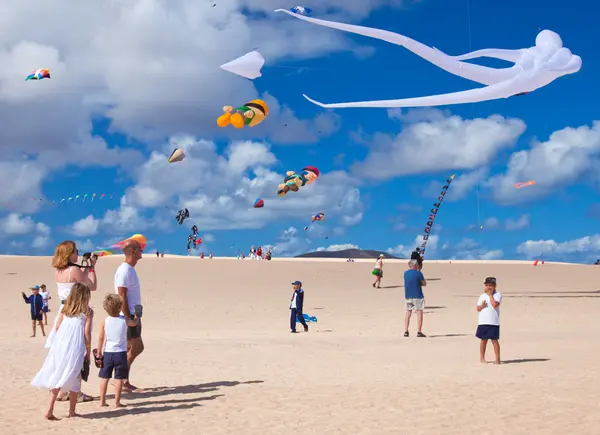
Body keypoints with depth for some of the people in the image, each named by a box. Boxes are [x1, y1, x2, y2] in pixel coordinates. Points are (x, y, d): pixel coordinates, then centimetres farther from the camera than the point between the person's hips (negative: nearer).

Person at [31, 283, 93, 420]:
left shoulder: (65, 309, 13)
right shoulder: (87, 311, 0)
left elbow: (57, 327, 12)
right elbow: (87, 333, -4)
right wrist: (88, 352, 2)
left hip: (60, 345, 4)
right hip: (75, 348, -4)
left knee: (57, 378, 9)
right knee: (74, 379, 6)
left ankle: (50, 410, 3)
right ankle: (71, 411, 11)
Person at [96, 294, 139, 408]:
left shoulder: (105, 321, -5)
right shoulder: (125, 320, -6)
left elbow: (101, 338, 0)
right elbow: (134, 323, 16)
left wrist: (98, 353, 8)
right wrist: (137, 317, 37)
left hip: (107, 353, 2)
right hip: (120, 353, -2)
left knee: (104, 377, 11)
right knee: (119, 378, 3)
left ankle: (102, 401, 16)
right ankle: (117, 402, 5)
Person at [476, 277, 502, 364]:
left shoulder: (497, 295, -2)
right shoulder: (482, 296, 11)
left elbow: (494, 305, -18)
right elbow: (478, 309, 10)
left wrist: (490, 294, -10)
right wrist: (482, 305, -11)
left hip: (494, 322, -4)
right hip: (483, 322, 4)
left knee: (494, 340, -2)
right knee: (483, 340, 10)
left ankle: (497, 359, 6)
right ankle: (482, 358, 19)